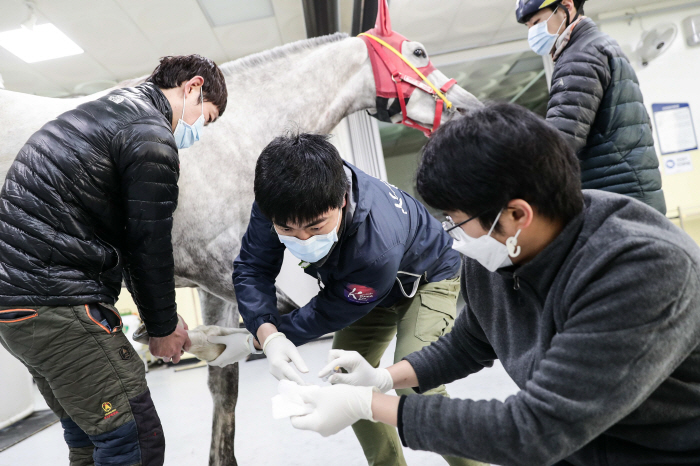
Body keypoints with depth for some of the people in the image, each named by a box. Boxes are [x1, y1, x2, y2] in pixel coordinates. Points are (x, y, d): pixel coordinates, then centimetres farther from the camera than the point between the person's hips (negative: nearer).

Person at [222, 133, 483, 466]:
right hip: (360, 285, 6)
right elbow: (252, 268, -22)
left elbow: (332, 312, -30)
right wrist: (268, 335, -40)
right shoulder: (278, 201, -32)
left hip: (426, 280, -6)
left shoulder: (379, 246, -46)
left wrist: (252, 340, -20)